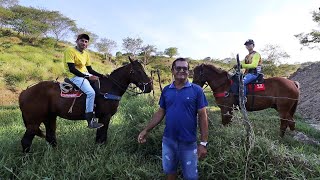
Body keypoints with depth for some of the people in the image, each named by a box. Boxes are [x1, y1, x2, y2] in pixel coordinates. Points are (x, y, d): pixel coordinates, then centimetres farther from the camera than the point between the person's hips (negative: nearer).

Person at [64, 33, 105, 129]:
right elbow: (72, 69, -20)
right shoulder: (70, 50, -11)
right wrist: (87, 77, -25)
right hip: (75, 76, -9)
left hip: (86, 75, 9)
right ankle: (90, 121, -23)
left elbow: (90, 70, 12)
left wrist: (102, 76, -1)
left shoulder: (86, 54, 11)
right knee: (91, 92, -27)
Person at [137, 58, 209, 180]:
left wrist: (203, 143, -12)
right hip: (168, 140, 3)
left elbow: (202, 116, -9)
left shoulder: (196, 90, -9)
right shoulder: (166, 90, 1)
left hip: (188, 142, -3)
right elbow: (161, 113, 8)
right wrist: (146, 130, 2)